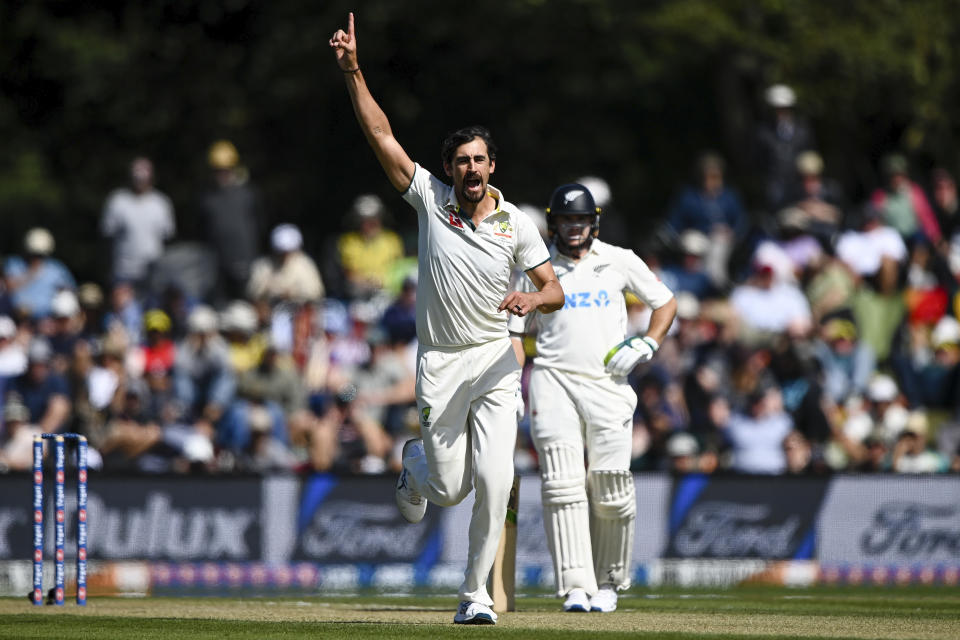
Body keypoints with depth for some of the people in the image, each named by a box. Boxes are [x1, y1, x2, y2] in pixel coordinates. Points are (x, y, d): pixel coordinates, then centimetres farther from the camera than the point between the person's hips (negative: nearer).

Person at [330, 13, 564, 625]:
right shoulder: (431, 199, -2)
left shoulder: (517, 224, 0)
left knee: (494, 479, -15)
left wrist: (532, 299, -24)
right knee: (449, 491, 1)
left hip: (496, 360, 0)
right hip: (442, 363, 0)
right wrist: (353, 70, -14)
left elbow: (556, 291, 0)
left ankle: (476, 593, -3)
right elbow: (381, 133, -7)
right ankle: (419, 462, 41)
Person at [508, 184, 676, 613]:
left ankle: (607, 582, 17)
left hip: (607, 382, 1)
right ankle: (576, 588, -19)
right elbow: (517, 332, 11)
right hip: (553, 380, -1)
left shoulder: (619, 263, 11)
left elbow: (665, 302, 20)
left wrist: (647, 344, 2)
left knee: (610, 491, -3)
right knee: (563, 484, -15)